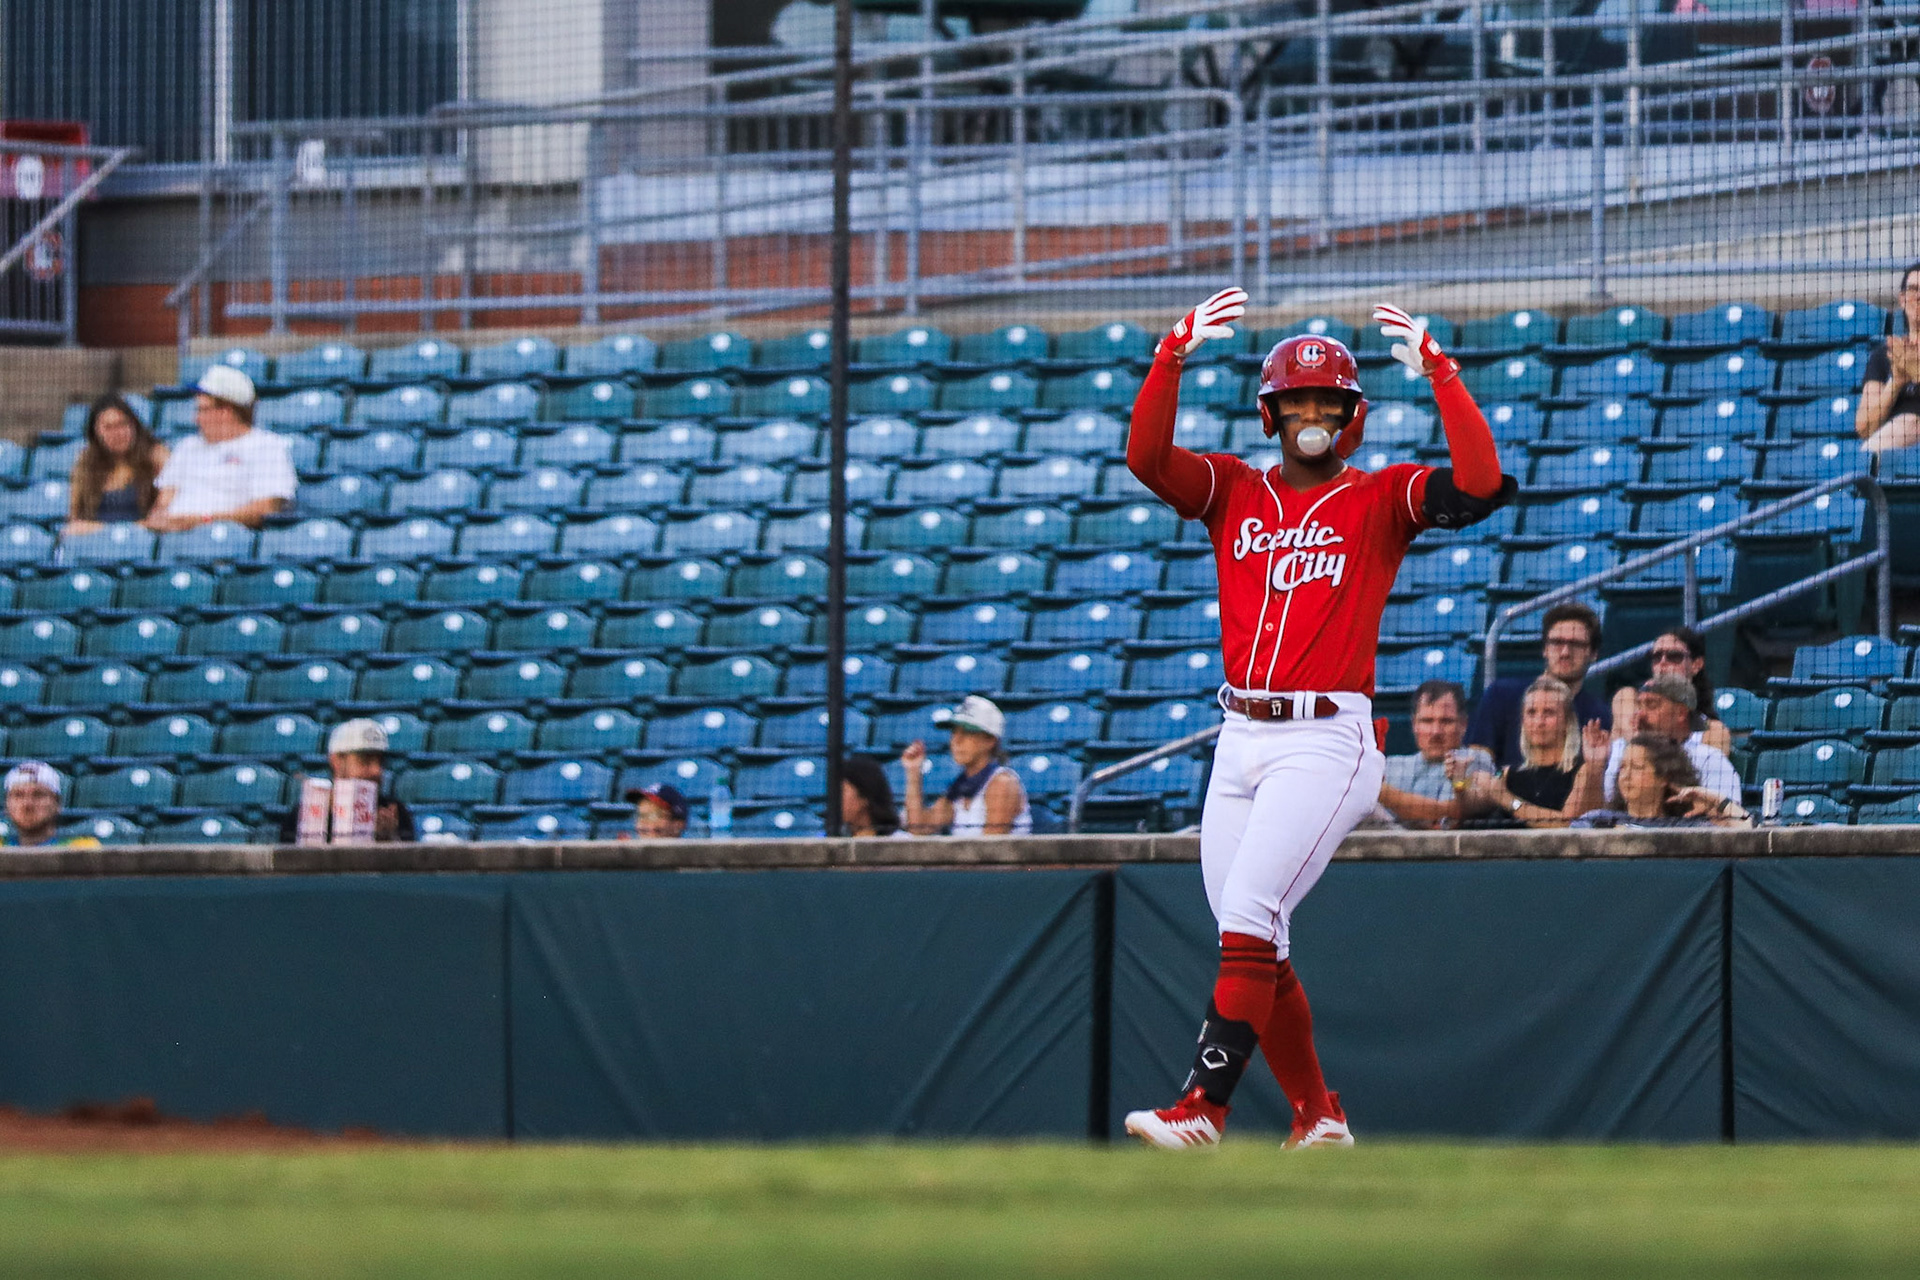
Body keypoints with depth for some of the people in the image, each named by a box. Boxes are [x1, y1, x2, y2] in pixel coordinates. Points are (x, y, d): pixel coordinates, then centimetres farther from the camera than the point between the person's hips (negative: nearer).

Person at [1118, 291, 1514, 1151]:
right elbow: (1145, 455, -5)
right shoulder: (1232, 491, 12)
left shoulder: (1381, 500, 3)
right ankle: (1316, 1116, 18)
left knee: (1248, 918, -18)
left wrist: (1438, 370, -11)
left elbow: (1483, 484, -14)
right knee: (1255, 945, 6)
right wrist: (1176, 353, -13)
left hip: (1328, 739, -6)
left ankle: (1202, 1107, -22)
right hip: (1240, 738, 6)